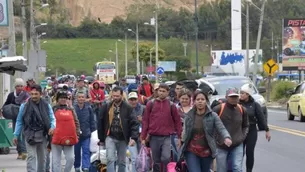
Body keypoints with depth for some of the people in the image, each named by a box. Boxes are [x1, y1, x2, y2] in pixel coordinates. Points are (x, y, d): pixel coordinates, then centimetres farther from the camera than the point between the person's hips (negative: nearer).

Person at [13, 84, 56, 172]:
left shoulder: (46, 106, 4)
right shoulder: (25, 106, 0)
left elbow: (52, 119, 8)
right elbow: (19, 121, 6)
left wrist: (52, 127, -13)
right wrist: (16, 135, 4)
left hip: (43, 134, 3)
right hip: (30, 134, -3)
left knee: (42, 157, 12)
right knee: (31, 156, -12)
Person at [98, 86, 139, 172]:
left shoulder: (128, 108, -2)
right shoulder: (106, 107, 1)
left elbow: (134, 123, -5)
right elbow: (100, 123, 7)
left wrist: (134, 137, -17)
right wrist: (101, 138, 7)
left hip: (123, 138, 1)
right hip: (110, 137, -1)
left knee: (122, 162, 11)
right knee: (110, 159, -15)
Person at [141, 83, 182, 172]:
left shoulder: (171, 105, 4)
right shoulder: (151, 104, 4)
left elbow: (177, 121, 7)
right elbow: (145, 121, 4)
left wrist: (179, 137, 3)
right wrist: (143, 138, 0)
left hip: (167, 137, -1)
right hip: (154, 137, 1)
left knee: (166, 158, -19)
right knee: (156, 161, 8)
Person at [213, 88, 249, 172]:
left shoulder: (242, 110, 3)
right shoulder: (218, 109, -11)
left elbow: (246, 126, 19)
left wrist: (242, 137, 5)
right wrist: (215, 138, -5)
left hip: (237, 146, 2)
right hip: (221, 146, -2)